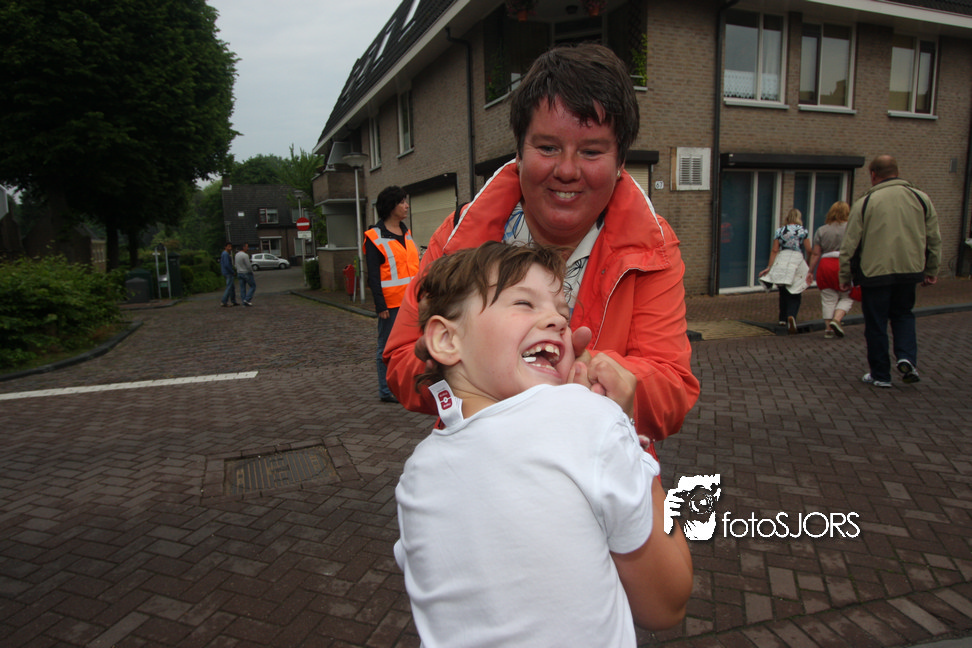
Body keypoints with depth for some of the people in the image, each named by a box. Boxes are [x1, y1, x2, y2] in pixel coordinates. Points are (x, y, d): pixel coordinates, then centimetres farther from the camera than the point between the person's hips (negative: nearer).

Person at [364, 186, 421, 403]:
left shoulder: (407, 233, 15)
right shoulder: (375, 237, -7)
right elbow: (373, 275, -10)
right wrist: (380, 305, -15)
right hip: (391, 303, -7)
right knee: (387, 347, 3)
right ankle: (386, 391, 13)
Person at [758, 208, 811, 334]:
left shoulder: (779, 231, 6)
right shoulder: (803, 231, 2)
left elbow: (774, 250, 1)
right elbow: (808, 250, 2)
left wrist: (769, 266, 3)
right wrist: (809, 266, 15)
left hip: (781, 262, 2)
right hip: (797, 262, -2)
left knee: (783, 293, 16)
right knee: (795, 294, 1)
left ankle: (783, 319, 21)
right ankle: (791, 315, -23)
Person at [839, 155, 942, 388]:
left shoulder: (865, 203, -6)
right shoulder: (921, 198, 5)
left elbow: (849, 245, -5)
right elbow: (934, 239, 10)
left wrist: (845, 277, 3)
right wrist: (931, 270, 20)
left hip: (875, 273, -3)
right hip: (910, 270, 4)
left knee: (876, 324, 7)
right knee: (903, 314, 23)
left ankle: (880, 374, 15)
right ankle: (907, 357, 3)